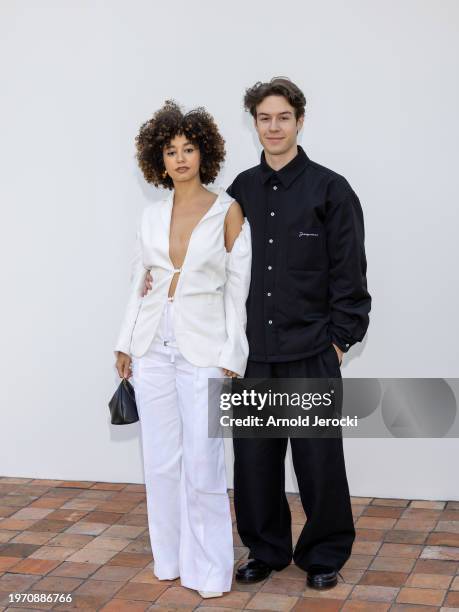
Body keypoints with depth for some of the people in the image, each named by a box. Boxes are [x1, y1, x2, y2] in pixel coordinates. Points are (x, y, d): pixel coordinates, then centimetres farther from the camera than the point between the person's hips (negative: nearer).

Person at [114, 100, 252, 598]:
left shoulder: (228, 211, -3)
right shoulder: (153, 216, 8)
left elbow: (237, 289, -4)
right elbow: (139, 283, 14)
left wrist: (231, 358, -8)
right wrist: (126, 344, 9)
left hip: (203, 348, -4)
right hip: (153, 346, 4)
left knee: (202, 464, -3)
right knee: (161, 460, 10)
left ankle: (208, 569, 12)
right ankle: (169, 558, 25)